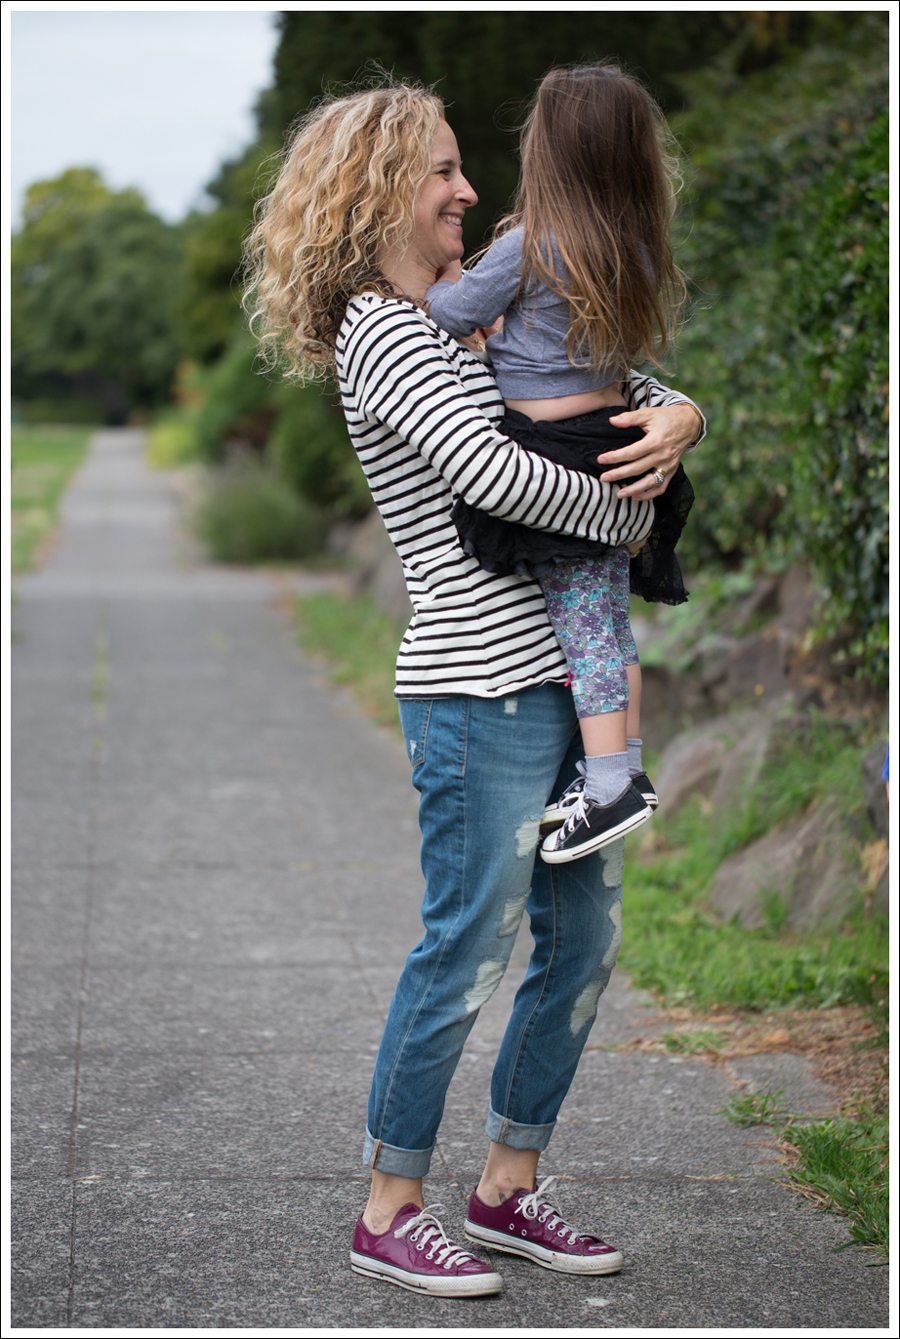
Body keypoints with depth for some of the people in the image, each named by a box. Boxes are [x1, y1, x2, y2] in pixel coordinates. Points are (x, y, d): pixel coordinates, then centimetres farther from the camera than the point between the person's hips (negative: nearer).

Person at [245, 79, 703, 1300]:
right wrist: (623, 508, -9)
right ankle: (390, 1212, 13)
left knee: (584, 941, 13)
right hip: (480, 693, -9)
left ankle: (509, 1189, 25)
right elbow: (490, 475, -23)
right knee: (468, 949, -2)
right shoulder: (378, 333, -9)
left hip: (561, 677, 9)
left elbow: (639, 391, 22)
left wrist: (676, 419, -2)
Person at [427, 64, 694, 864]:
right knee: (608, 619, 14)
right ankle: (627, 768, 18)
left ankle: (608, 788, -6)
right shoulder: (636, 254, 6)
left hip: (556, 465, -7)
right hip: (618, 443, 7)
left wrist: (442, 278, 15)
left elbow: (452, 315, -4)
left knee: (582, 624, -5)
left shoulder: (527, 248, -13)